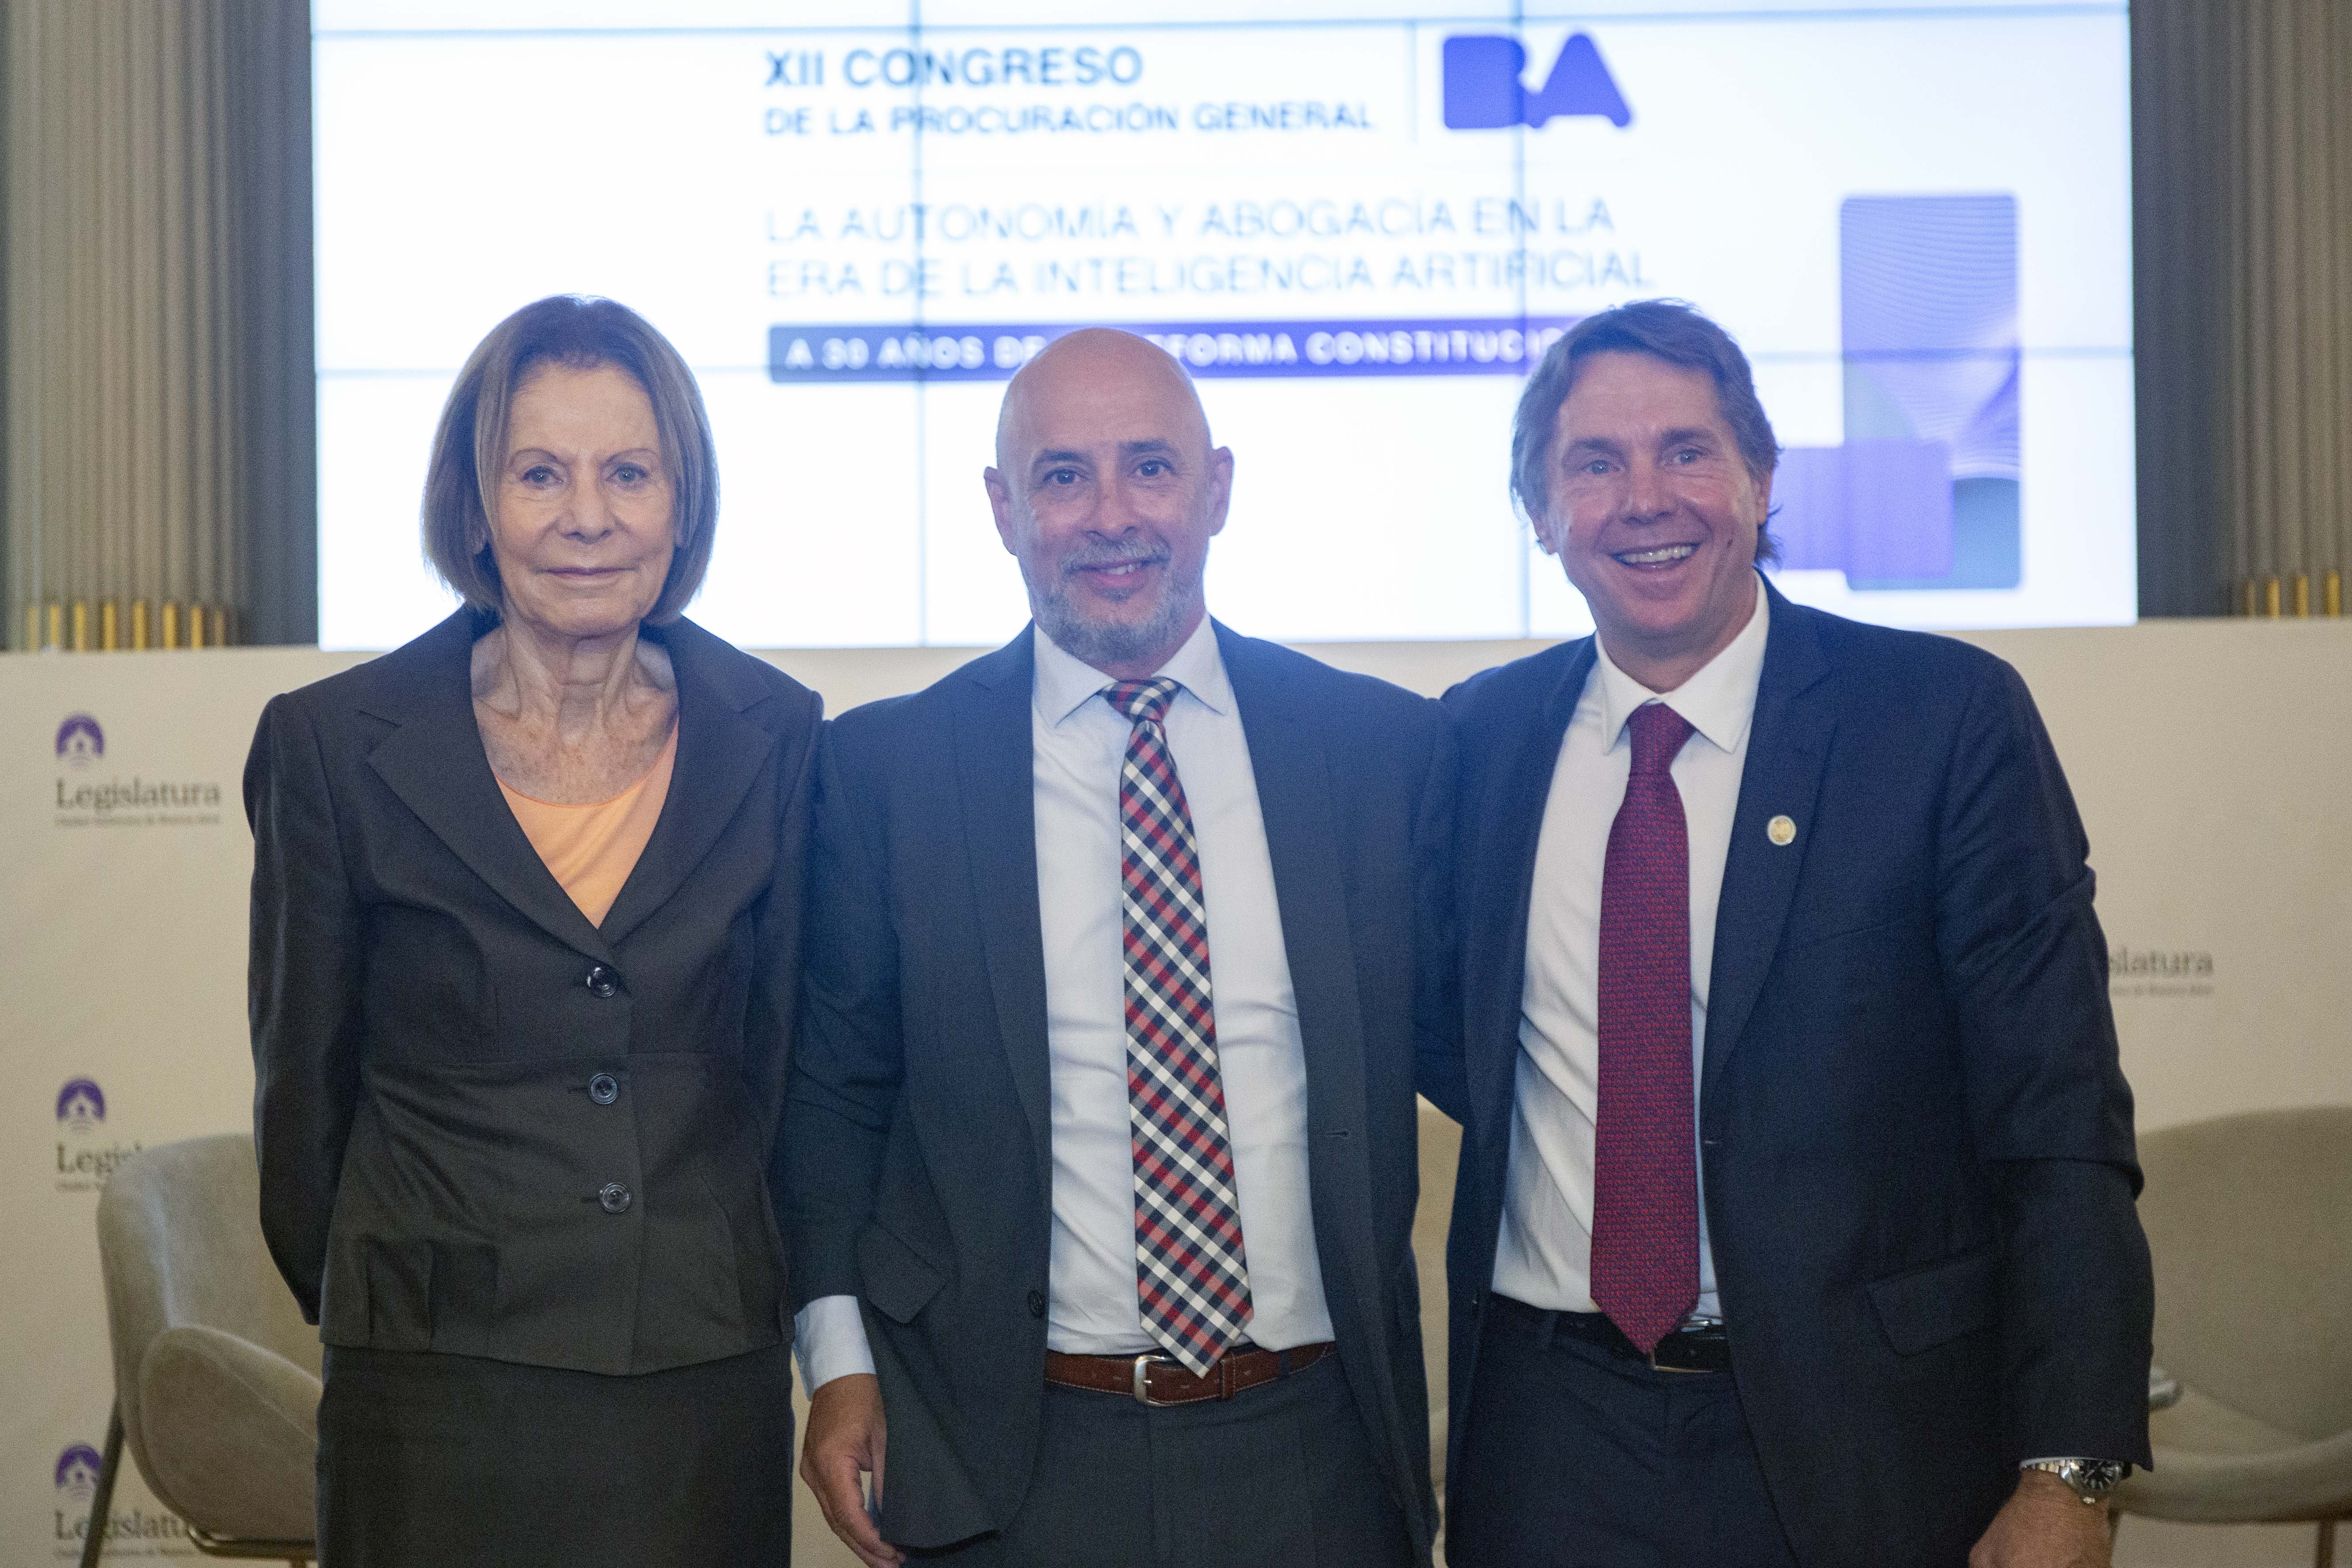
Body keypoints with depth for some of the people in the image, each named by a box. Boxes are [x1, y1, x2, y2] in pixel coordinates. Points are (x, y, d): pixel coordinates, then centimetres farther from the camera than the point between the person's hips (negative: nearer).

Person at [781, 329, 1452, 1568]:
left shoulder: (1385, 746, 1)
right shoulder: (880, 767, -1)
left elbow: (1449, 1039, 9)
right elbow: (831, 1088, 4)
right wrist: (840, 1362, -3)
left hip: (1314, 1450, 2)